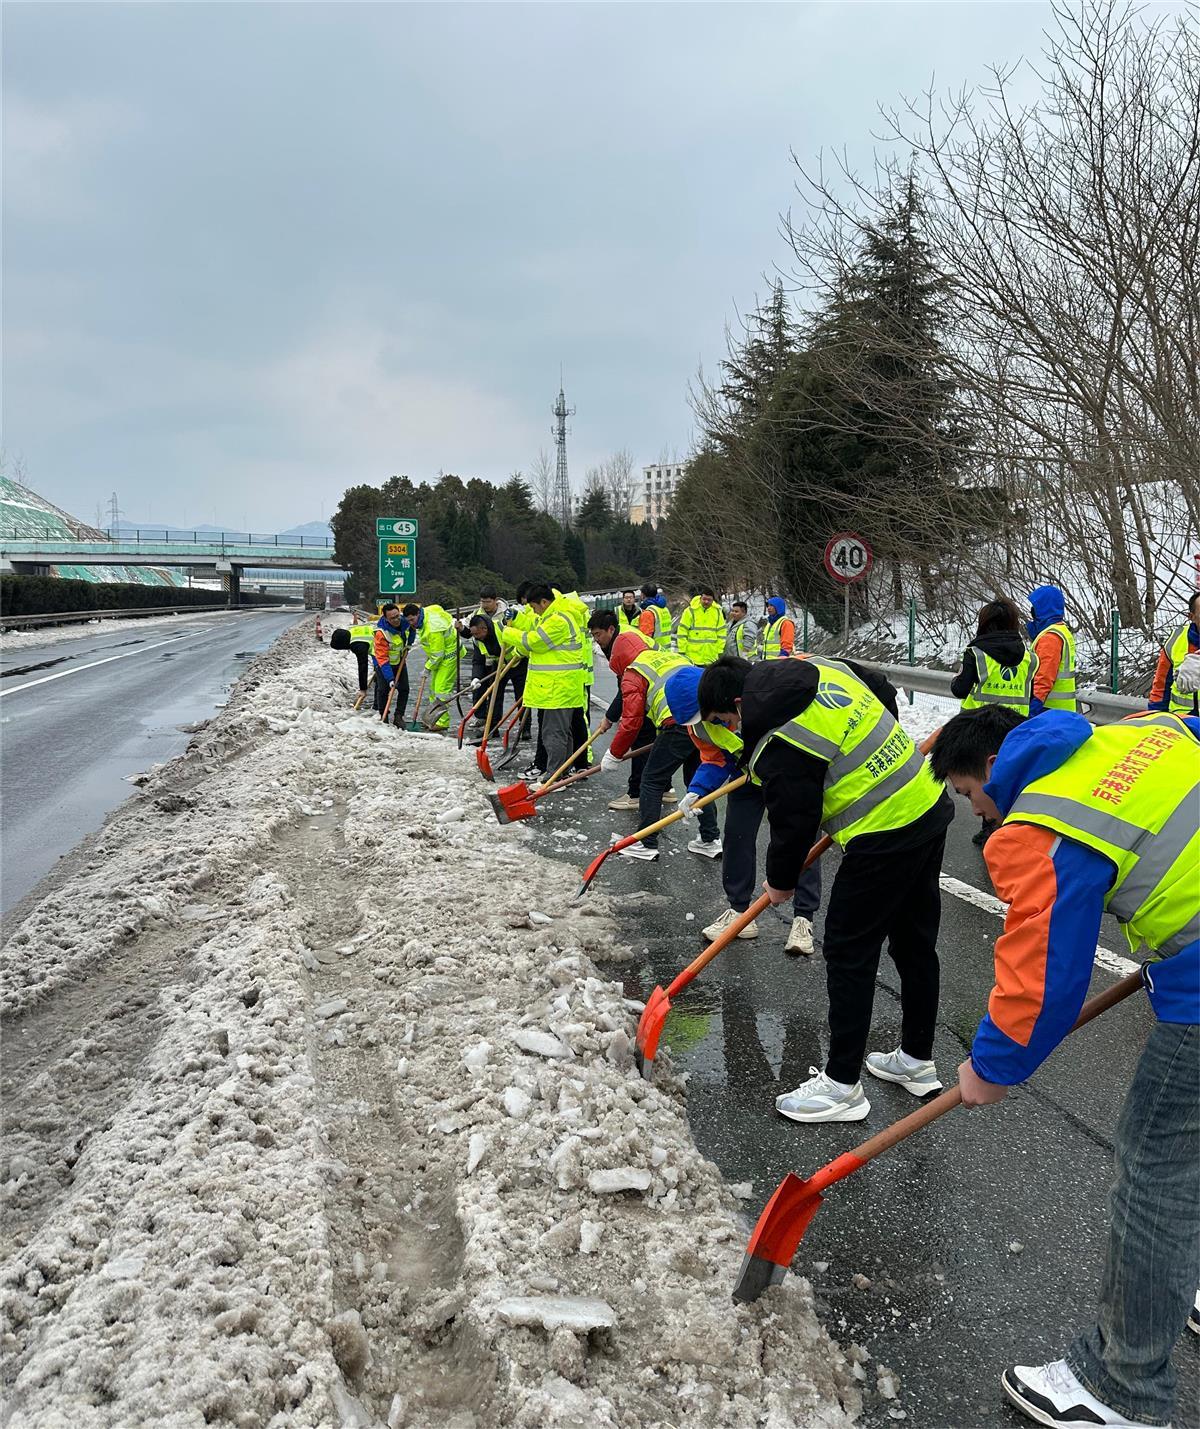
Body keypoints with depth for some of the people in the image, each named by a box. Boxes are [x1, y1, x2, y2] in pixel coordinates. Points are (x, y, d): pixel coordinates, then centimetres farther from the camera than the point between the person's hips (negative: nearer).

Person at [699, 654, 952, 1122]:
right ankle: (917, 1060, 35)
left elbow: (794, 824, -13)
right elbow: (886, 694, 21)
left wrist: (780, 882, 5)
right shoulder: (825, 669, 6)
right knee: (915, 943, 20)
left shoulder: (778, 742, -20)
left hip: (882, 839, -10)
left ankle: (842, 1085, 11)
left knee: (849, 953, 2)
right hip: (929, 805, 10)